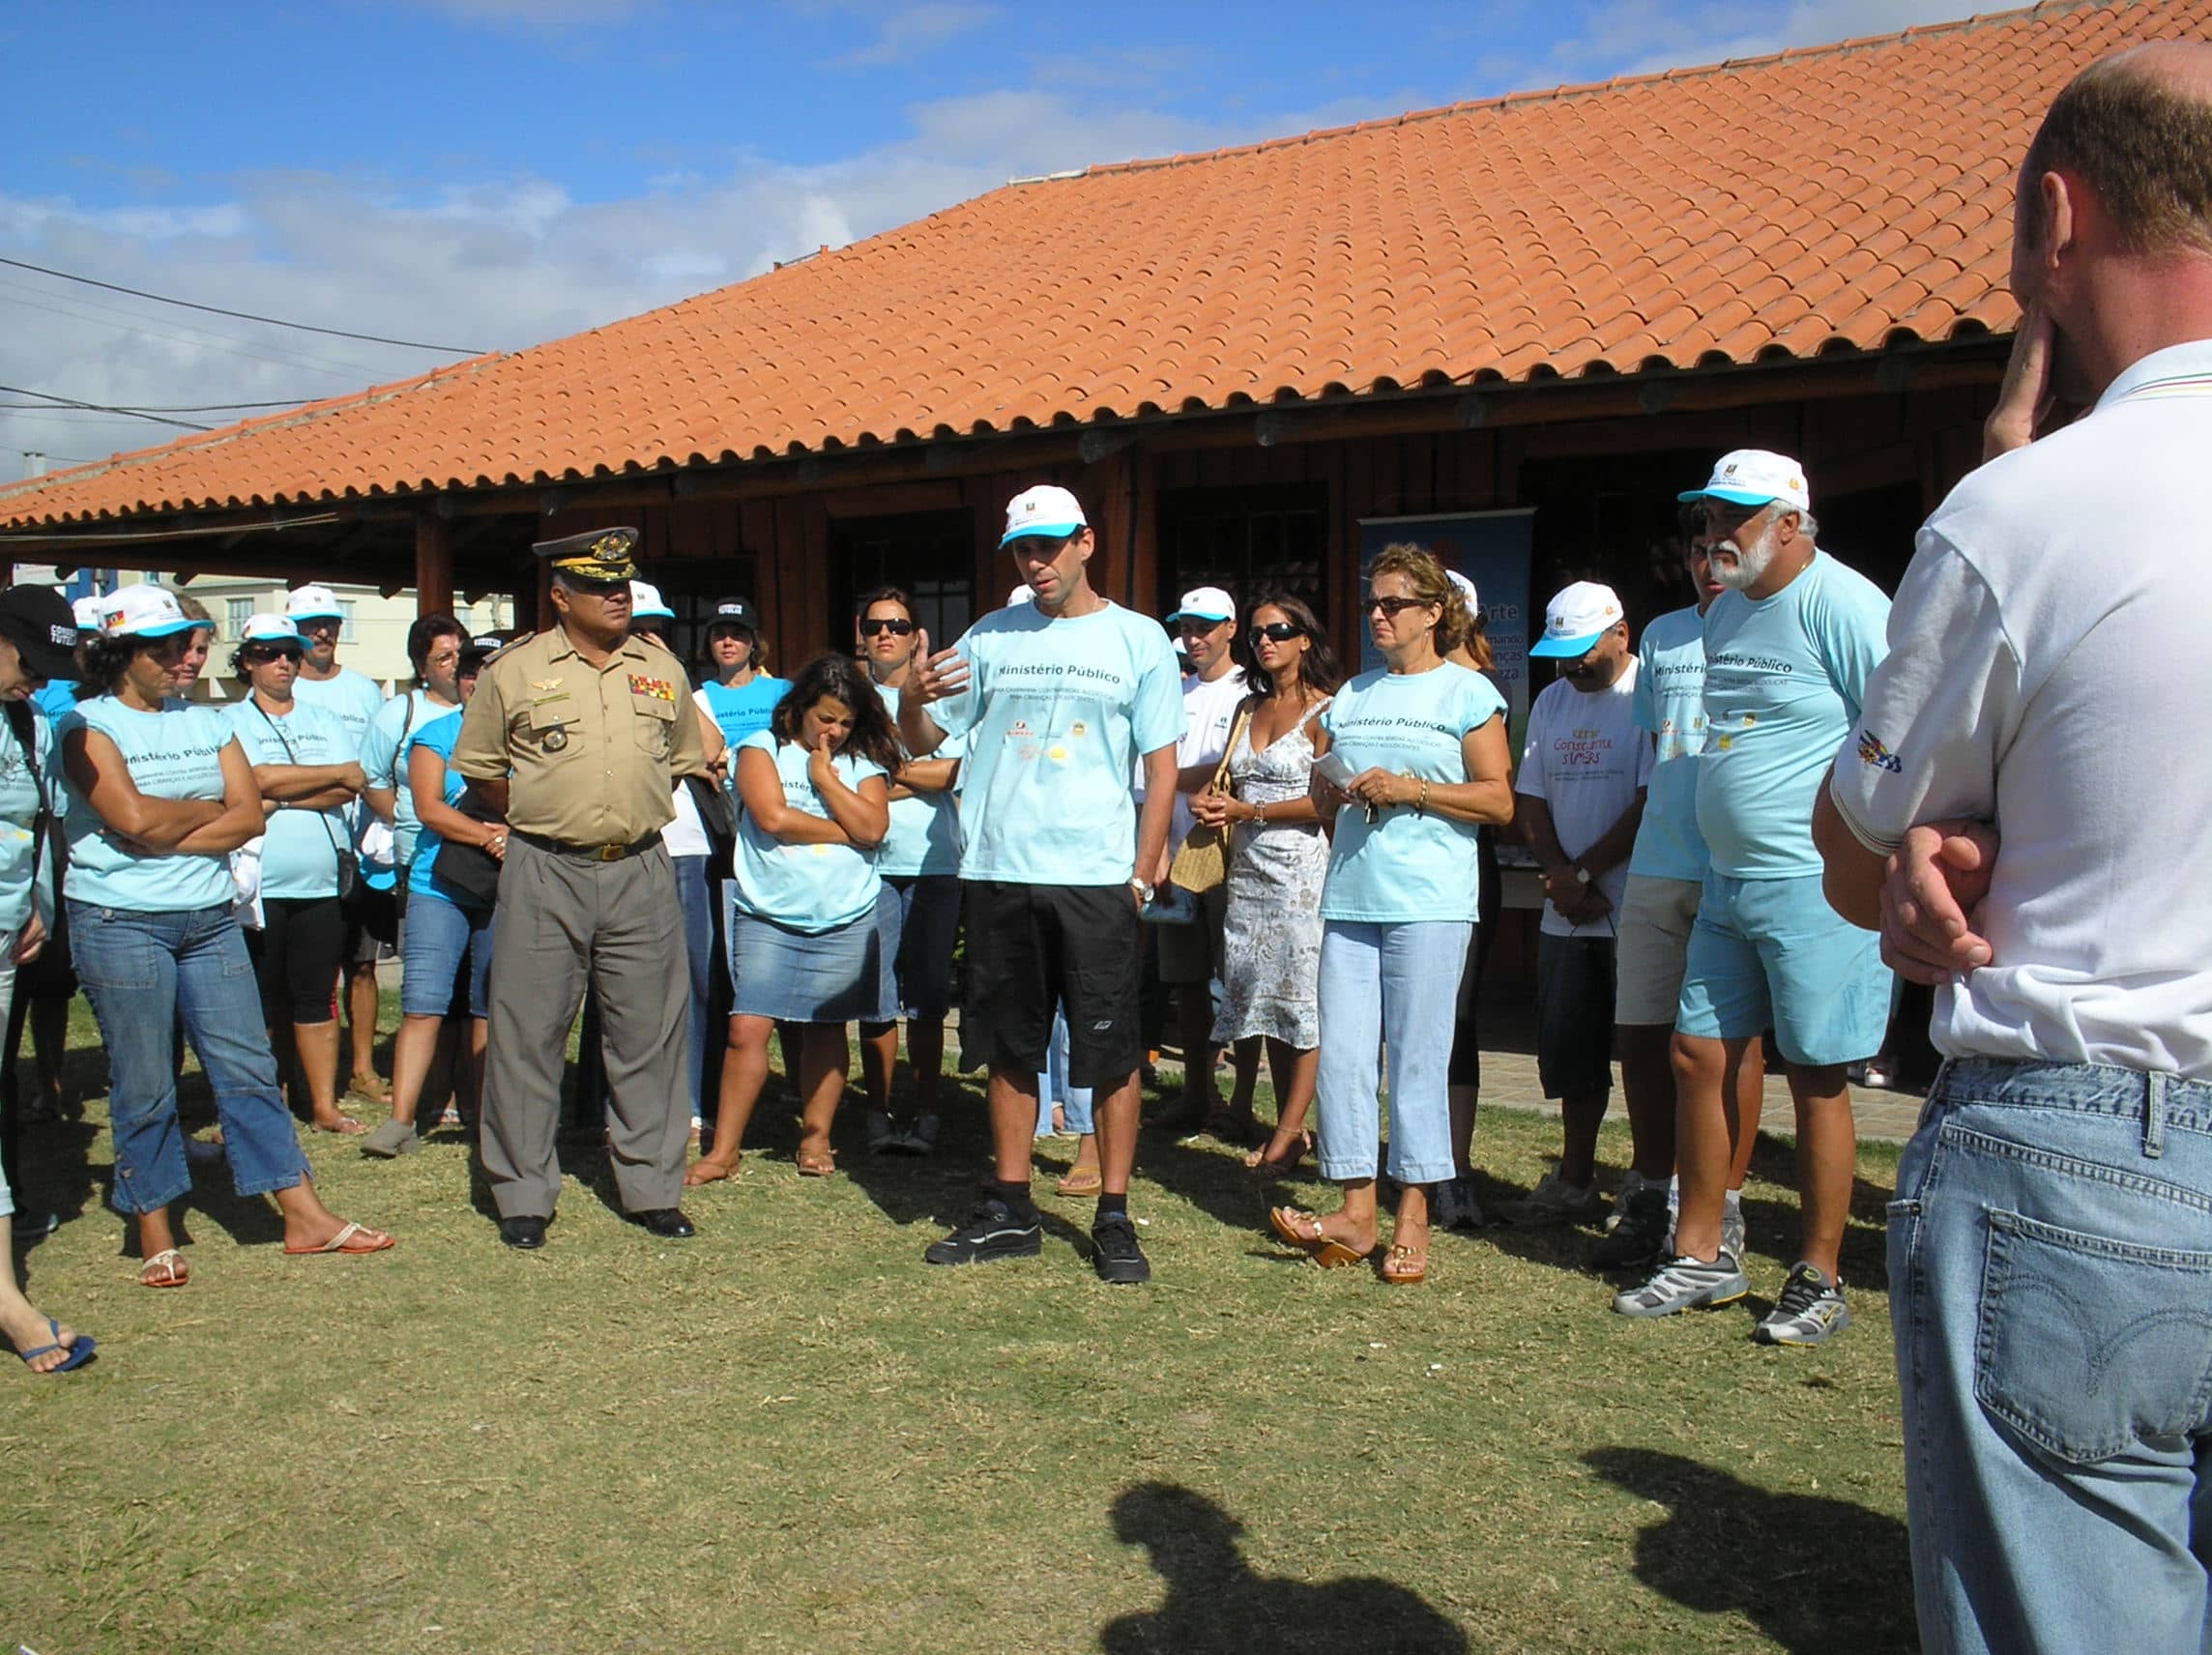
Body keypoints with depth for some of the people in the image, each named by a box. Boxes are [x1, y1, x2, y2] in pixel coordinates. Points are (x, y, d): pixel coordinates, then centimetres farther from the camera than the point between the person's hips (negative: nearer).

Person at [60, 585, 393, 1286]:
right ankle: (155, 1236, 16)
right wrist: (207, 808, -3)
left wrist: (167, 836, -11)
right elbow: (131, 818, -18)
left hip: (209, 917, 5)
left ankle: (304, 1215, 8)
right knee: (143, 1085, 3)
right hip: (121, 921, -4)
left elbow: (249, 815, 0)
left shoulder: (206, 723, 12)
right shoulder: (89, 725, -4)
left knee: (248, 1066, 5)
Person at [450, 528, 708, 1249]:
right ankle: (522, 1195, 14)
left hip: (640, 871, 2)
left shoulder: (662, 670, 8)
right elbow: (480, 769, 9)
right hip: (544, 873, -2)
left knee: (649, 1033, 6)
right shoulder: (512, 671, 0)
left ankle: (653, 1188, 18)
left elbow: (683, 761, 20)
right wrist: (538, 819, 6)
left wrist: (633, 812, 13)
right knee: (527, 1033, 2)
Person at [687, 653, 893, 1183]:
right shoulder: (762, 749, 4)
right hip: (768, 917, -2)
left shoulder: (863, 763, 9)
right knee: (747, 1029, -7)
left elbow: (872, 828, -6)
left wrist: (825, 777, -5)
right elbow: (773, 817, -11)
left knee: (826, 1029, 8)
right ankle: (723, 1150, 1)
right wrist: (843, 831, -5)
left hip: (845, 921, 2)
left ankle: (815, 1139, 22)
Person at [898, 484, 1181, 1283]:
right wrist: (913, 698, -13)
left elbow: (1162, 768, 3)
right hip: (997, 875, 3)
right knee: (1008, 1049, 11)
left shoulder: (1139, 639, 3)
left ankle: (1114, 1217, 12)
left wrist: (1142, 874, -4)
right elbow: (924, 740, 10)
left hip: (1096, 878, -3)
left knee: (1110, 1053, 1)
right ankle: (1010, 1209, 23)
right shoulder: (990, 637, 10)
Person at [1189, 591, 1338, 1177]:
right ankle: (1290, 1126, 13)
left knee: (1302, 995, -4)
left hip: (1303, 865, -7)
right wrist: (1212, 803, 1)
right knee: (1264, 994, 6)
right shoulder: (1250, 708, 16)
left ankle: (1288, 1132, 1)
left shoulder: (1325, 710, -5)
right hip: (1249, 866, 7)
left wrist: (1248, 811, -12)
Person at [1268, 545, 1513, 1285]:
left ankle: (1413, 1219, 6)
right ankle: (1355, 1211, 9)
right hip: (1349, 896, 5)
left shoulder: (1468, 692, 3)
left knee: (1417, 1056, -3)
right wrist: (1331, 787, 0)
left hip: (1429, 901, -5)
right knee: (1341, 1053, 2)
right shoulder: (1352, 695, 19)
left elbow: (1499, 802, -3)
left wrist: (1410, 789, -12)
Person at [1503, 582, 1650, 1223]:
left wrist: (1584, 872, -11)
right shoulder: (1550, 701, 14)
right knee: (1569, 1051, 11)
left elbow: (1652, 804, -14)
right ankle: (1573, 1183, 22)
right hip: (1566, 911, 7)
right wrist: (1560, 876, -4)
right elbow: (1529, 800, 11)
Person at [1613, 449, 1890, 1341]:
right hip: (1727, 880, 9)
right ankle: (1700, 1257, 22)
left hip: (1817, 888, -8)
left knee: (1815, 1076, 0)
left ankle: (1819, 1282, 14)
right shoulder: (1725, 613, 14)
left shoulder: (1840, 604, -12)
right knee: (1699, 1054, 9)